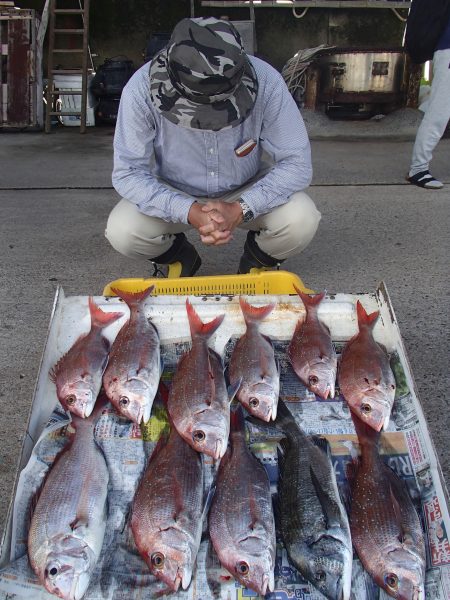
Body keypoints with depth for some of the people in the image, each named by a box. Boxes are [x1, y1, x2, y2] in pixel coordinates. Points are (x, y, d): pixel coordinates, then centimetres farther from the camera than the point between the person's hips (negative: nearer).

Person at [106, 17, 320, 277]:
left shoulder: (266, 82, -28)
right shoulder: (141, 89, -28)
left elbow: (297, 163, -23)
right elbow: (127, 173, -23)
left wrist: (240, 210, -36)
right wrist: (190, 212, -38)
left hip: (248, 193, 0)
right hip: (175, 195, 1)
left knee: (302, 220, -28)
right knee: (122, 231, -27)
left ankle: (258, 260, 9)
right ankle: (180, 259, 10)